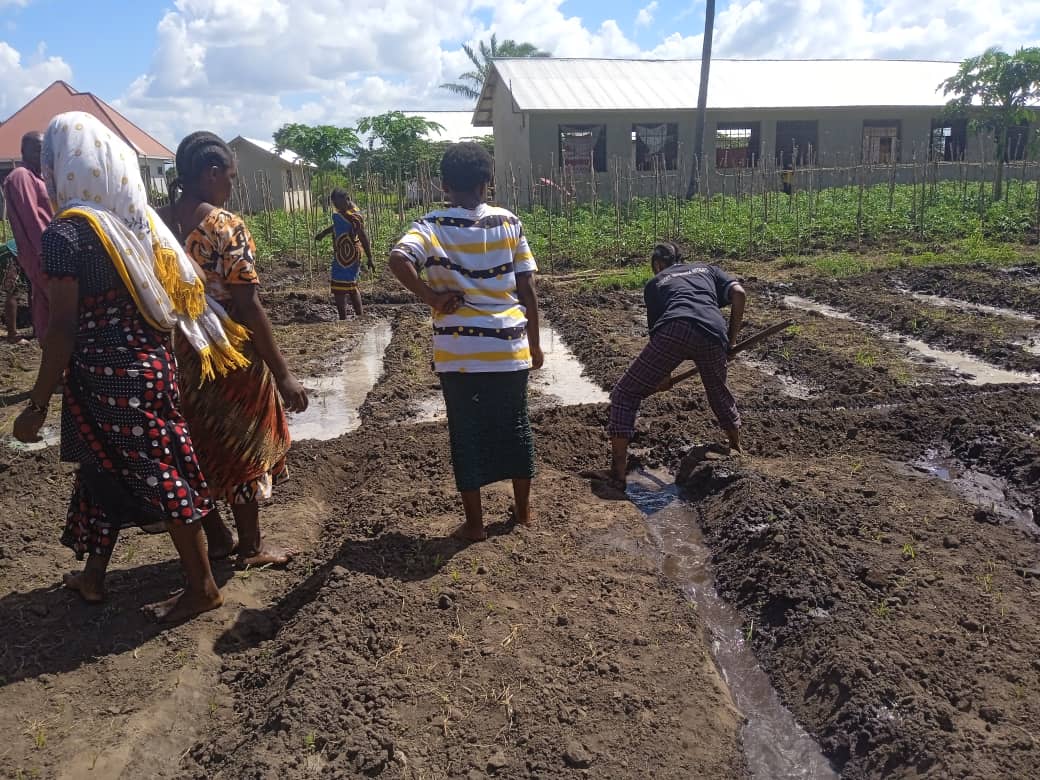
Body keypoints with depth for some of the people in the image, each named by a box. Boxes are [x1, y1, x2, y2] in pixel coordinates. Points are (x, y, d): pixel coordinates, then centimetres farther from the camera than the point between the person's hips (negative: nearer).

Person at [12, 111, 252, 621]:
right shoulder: (138, 217, 5)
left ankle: (202, 587, 16)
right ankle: (93, 575, 36)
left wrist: (37, 406, -11)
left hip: (106, 373, -7)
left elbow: (64, 328, -17)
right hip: (150, 362, 7)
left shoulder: (66, 232, -15)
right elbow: (178, 289, 8)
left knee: (157, 476, 2)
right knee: (107, 469, 20)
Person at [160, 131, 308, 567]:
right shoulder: (227, 227, -18)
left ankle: (216, 539, 32)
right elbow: (249, 307, -22)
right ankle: (251, 547, 23)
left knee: (198, 449, 18)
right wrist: (283, 374, -18)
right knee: (242, 450, 9)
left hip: (179, 356, 6)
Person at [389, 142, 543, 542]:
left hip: (459, 351, -2)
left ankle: (475, 523, 19)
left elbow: (398, 258, -24)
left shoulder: (433, 226, -4)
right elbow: (527, 289, 3)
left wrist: (432, 298, -11)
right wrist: (534, 342, 11)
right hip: (510, 348, 2)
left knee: (467, 435, 10)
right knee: (515, 426, 18)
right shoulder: (509, 223, 2)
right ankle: (523, 508, 32)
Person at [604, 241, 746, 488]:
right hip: (713, 334, 3)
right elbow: (739, 294, 16)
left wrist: (662, 375, 44)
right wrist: (731, 339, 23)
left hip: (675, 330, -3)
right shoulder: (708, 269, 35)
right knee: (719, 393, 33)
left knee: (625, 394, 10)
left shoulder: (654, 283, 31)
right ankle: (737, 450, 49)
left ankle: (618, 474, 2)